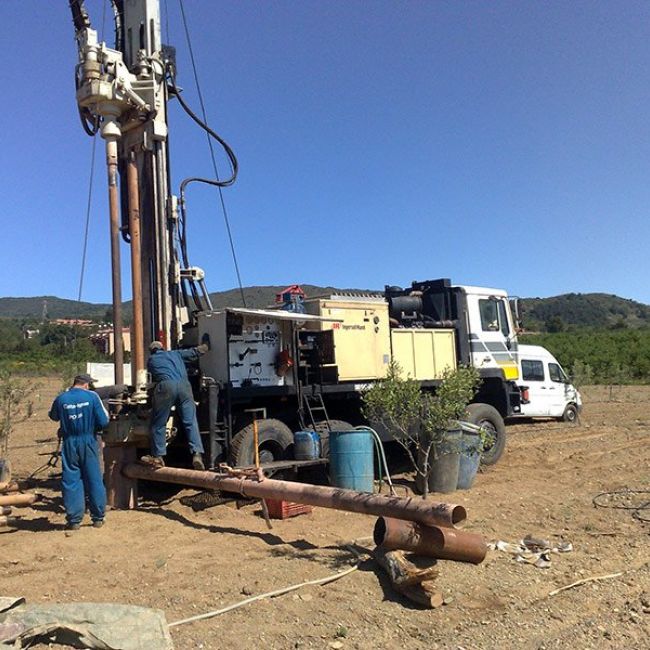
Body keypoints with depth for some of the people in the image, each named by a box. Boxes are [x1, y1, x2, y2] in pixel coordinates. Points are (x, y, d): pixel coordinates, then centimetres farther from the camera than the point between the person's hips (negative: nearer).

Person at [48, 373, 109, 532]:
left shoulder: (61, 399, -3)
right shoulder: (92, 396, -8)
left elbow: (53, 417, 16)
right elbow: (103, 421, -8)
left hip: (69, 443, 1)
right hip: (88, 441, -1)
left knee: (71, 480, 8)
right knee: (94, 479, 8)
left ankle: (74, 520, 10)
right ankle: (98, 518, 15)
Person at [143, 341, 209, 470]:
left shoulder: (151, 360, 26)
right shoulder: (175, 353, 30)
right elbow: (194, 352, 39)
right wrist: (205, 346, 58)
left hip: (166, 386, -2)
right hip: (184, 385, 2)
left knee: (158, 423, 10)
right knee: (191, 422, -2)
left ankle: (158, 457, 12)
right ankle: (197, 454, -14)